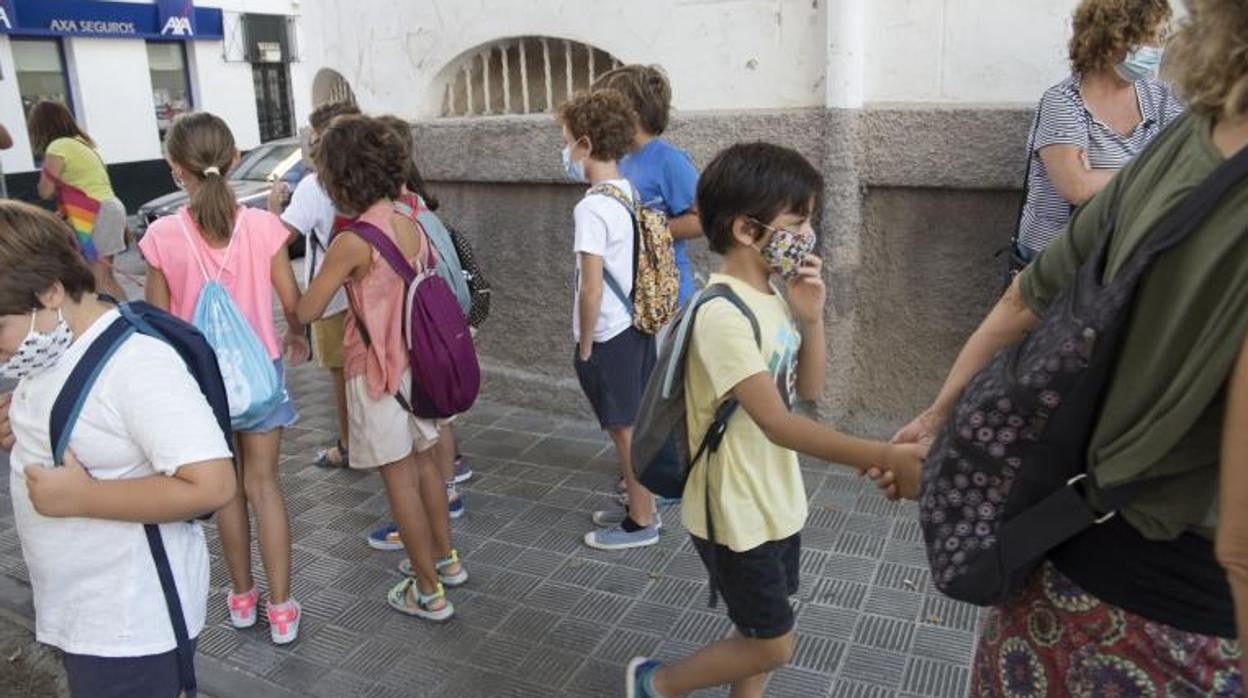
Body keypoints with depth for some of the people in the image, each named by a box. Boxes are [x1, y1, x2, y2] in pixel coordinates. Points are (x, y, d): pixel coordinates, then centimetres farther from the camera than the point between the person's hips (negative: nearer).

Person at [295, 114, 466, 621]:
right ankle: (444, 557, 37)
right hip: (417, 361, 7)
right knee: (423, 461, 21)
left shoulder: (352, 242, -20)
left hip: (377, 370, -7)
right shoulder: (411, 224, 1)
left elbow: (306, 311, -13)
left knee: (398, 478, 5)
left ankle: (429, 592, 16)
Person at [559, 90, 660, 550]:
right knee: (636, 425, 19)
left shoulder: (592, 206, -19)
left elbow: (592, 287, -23)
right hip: (637, 326, 8)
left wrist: (584, 345, -11)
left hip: (609, 336, -8)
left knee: (625, 429, 5)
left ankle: (641, 523, 20)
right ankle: (641, 507, 34)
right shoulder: (630, 194, 7)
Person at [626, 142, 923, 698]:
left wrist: (811, 319, -9)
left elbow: (808, 389, 7)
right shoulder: (724, 315, -27)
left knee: (761, 630, 20)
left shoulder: (774, 297, 1)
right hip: (736, 513, -8)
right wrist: (884, 456, -38)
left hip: (777, 500, 8)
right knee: (773, 646, 7)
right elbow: (778, 424, -33)